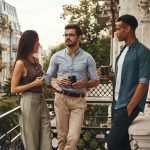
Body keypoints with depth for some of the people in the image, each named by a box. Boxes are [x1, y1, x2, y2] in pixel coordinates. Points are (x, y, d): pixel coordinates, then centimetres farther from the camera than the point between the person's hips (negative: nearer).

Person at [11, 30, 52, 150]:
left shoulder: (36, 60, 9)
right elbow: (13, 89, -12)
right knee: (32, 138, 4)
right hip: (29, 102, -7)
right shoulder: (21, 63, -11)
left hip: (41, 100, 7)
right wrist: (34, 84, -15)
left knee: (46, 139, 5)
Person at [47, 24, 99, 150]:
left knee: (73, 138, -9)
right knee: (62, 136, 6)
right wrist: (57, 81, -11)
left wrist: (84, 84, -17)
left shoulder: (87, 58, 1)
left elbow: (95, 81, 4)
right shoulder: (57, 56, 4)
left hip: (79, 100, -1)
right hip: (61, 98, 1)